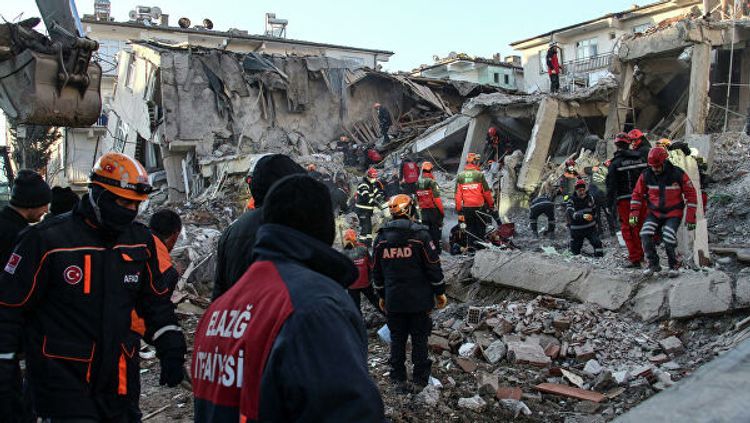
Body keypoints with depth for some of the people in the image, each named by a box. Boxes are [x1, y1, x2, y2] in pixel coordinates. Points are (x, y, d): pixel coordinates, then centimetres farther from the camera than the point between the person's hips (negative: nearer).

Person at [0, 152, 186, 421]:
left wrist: (170, 349, 5)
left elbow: (156, 301, 12)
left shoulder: (141, 240, 3)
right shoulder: (47, 240, -12)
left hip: (118, 379, 5)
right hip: (62, 383, -5)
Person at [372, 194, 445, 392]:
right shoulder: (420, 234, -12)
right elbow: (433, 266, -9)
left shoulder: (381, 238, 0)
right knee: (419, 338, 11)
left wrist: (381, 295, 19)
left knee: (397, 339, 14)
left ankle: (398, 379, 23)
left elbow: (376, 270, 8)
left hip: (393, 300, 3)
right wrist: (440, 292, 2)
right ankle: (420, 379, 20)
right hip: (419, 299, -3)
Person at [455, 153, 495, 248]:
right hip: (479, 206, -3)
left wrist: (458, 208, 7)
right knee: (481, 227, 10)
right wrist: (491, 204, 7)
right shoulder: (479, 174, -8)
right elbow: (486, 192, -5)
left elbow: (458, 195, 1)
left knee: (470, 227, 12)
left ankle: (472, 246, 14)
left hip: (467, 207, 3)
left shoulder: (460, 176, 1)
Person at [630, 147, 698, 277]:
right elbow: (637, 194, 6)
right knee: (645, 235, -19)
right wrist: (634, 213, -4)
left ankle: (674, 266, 7)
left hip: (673, 214, -3)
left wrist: (690, 218, -7)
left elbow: (691, 194, -6)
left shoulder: (678, 174, -13)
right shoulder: (646, 175, -6)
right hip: (654, 213, 3)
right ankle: (653, 264, 2)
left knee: (668, 239, -21)